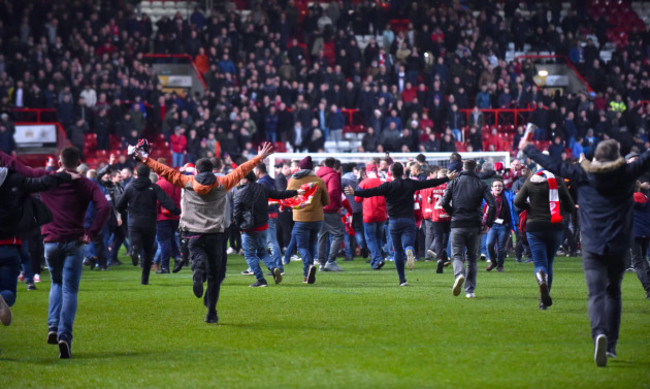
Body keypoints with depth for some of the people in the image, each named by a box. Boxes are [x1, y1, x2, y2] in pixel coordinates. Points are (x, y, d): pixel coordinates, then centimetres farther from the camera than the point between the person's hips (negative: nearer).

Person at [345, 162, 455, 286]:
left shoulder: (388, 186, -4)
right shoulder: (411, 184, 4)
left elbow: (372, 191, -14)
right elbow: (429, 183, 11)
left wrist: (355, 192, -10)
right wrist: (447, 178, 21)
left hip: (394, 222, -1)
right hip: (409, 220, 1)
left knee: (398, 251, 9)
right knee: (408, 244, -2)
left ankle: (402, 279, 10)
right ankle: (409, 251, -41)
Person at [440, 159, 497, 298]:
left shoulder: (454, 183, 4)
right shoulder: (481, 185, 3)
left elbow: (444, 202, -3)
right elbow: (492, 204, -7)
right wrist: (488, 223, 3)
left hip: (457, 225, -1)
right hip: (475, 226, 1)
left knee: (457, 255, 4)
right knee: (472, 258, 13)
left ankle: (459, 274, -29)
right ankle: (470, 290, 10)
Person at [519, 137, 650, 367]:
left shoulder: (583, 175, 0)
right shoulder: (626, 174, 0)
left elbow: (553, 165, 8)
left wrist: (528, 149, 21)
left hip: (592, 246, -1)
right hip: (619, 247, 1)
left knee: (596, 294, -8)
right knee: (613, 292, 18)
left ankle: (599, 333, -35)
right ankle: (611, 345, 17)